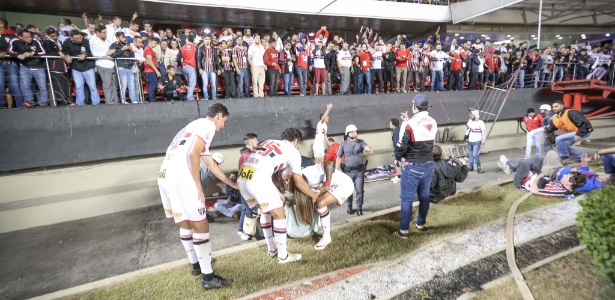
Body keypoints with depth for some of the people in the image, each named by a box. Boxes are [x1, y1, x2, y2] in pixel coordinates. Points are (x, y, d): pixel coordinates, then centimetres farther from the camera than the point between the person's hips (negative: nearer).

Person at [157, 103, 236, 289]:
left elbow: (212, 165, 32)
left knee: (186, 224, 22)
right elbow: (192, 155, -17)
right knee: (200, 225, -1)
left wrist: (233, 184, 38)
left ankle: (196, 265, 37)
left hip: (165, 177, 10)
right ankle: (208, 277, 7)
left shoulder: (196, 126, 29)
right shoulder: (207, 125, 0)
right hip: (180, 179, -10)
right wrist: (198, 186, -11)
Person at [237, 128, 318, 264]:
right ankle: (283, 256, 21)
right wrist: (313, 195, 31)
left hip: (242, 178, 8)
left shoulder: (269, 142, 29)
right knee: (279, 215, 10)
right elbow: (299, 183, 13)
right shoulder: (293, 151, 11)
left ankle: (271, 249, 38)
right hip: (258, 180, -8)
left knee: (265, 211, 26)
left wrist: (278, 193, 39)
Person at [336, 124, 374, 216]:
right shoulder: (343, 144, -2)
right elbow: (338, 158, 1)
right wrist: (337, 171, -2)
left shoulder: (361, 142, -2)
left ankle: (359, 208, 17)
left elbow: (367, 147, -22)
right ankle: (349, 207, 31)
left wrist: (370, 149, -47)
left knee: (359, 190, 2)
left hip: (359, 170, 0)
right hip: (348, 171, 1)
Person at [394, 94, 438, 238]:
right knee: (424, 196, 18)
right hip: (428, 165, 7)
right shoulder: (433, 123, 3)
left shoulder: (409, 124, -17)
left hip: (413, 167, -6)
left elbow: (401, 145, -14)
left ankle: (403, 230, 8)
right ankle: (421, 224, 34)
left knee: (406, 198, 2)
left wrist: (397, 158, 5)